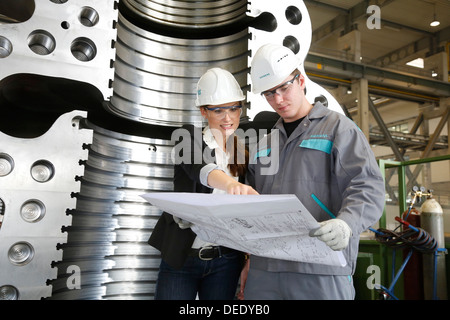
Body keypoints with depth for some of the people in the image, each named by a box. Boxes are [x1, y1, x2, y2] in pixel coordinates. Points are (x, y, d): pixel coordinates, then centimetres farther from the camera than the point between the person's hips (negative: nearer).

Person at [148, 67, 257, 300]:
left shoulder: (244, 152, 5)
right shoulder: (189, 137, -6)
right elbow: (201, 169, -29)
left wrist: (247, 255, 0)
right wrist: (230, 184, -49)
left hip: (226, 261, 3)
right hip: (180, 257, -3)